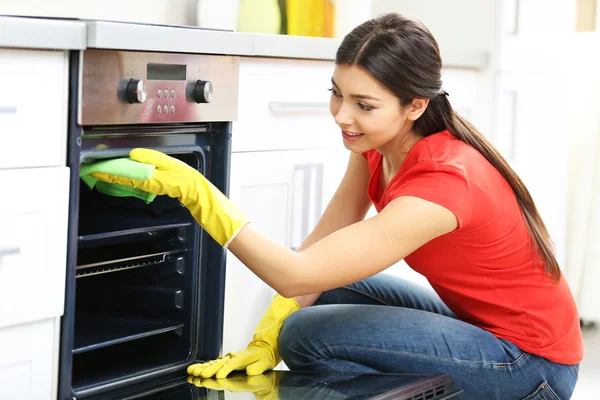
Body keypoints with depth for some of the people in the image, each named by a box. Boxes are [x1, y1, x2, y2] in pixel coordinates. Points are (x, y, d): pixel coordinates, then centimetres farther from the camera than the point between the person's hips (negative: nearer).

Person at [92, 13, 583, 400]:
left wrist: (193, 189, -35)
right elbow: (317, 249, -4)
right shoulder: (377, 143, -5)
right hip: (477, 318, 9)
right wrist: (263, 344, -13)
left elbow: (298, 274, -31)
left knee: (308, 336, -19)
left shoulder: (443, 181, -31)